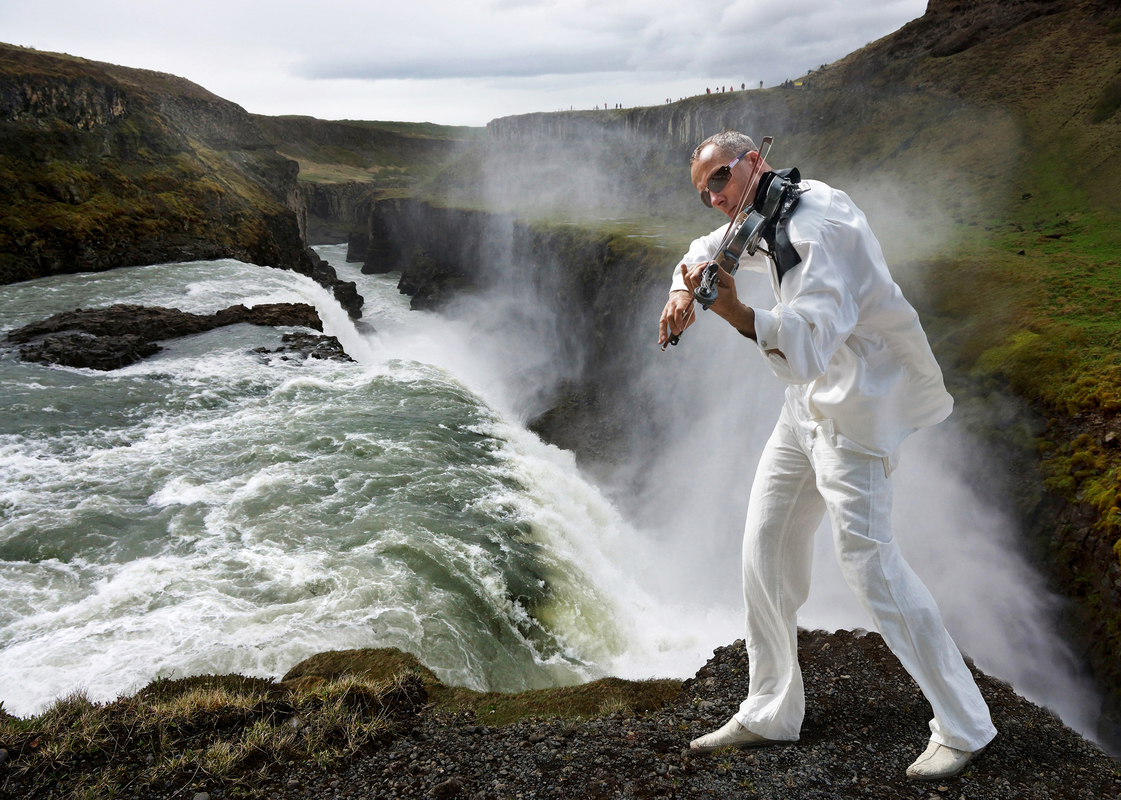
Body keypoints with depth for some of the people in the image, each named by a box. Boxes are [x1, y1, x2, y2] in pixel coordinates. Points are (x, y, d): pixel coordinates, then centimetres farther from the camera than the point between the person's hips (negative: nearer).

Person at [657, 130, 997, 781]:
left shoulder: (817, 227, -23)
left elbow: (810, 348, -34)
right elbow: (709, 249, 25)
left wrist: (737, 314, -49)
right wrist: (684, 291, 3)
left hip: (855, 405, -10)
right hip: (810, 403, 10)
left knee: (866, 555, -12)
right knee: (766, 546, 7)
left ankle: (965, 725, 8)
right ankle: (771, 713, 19)